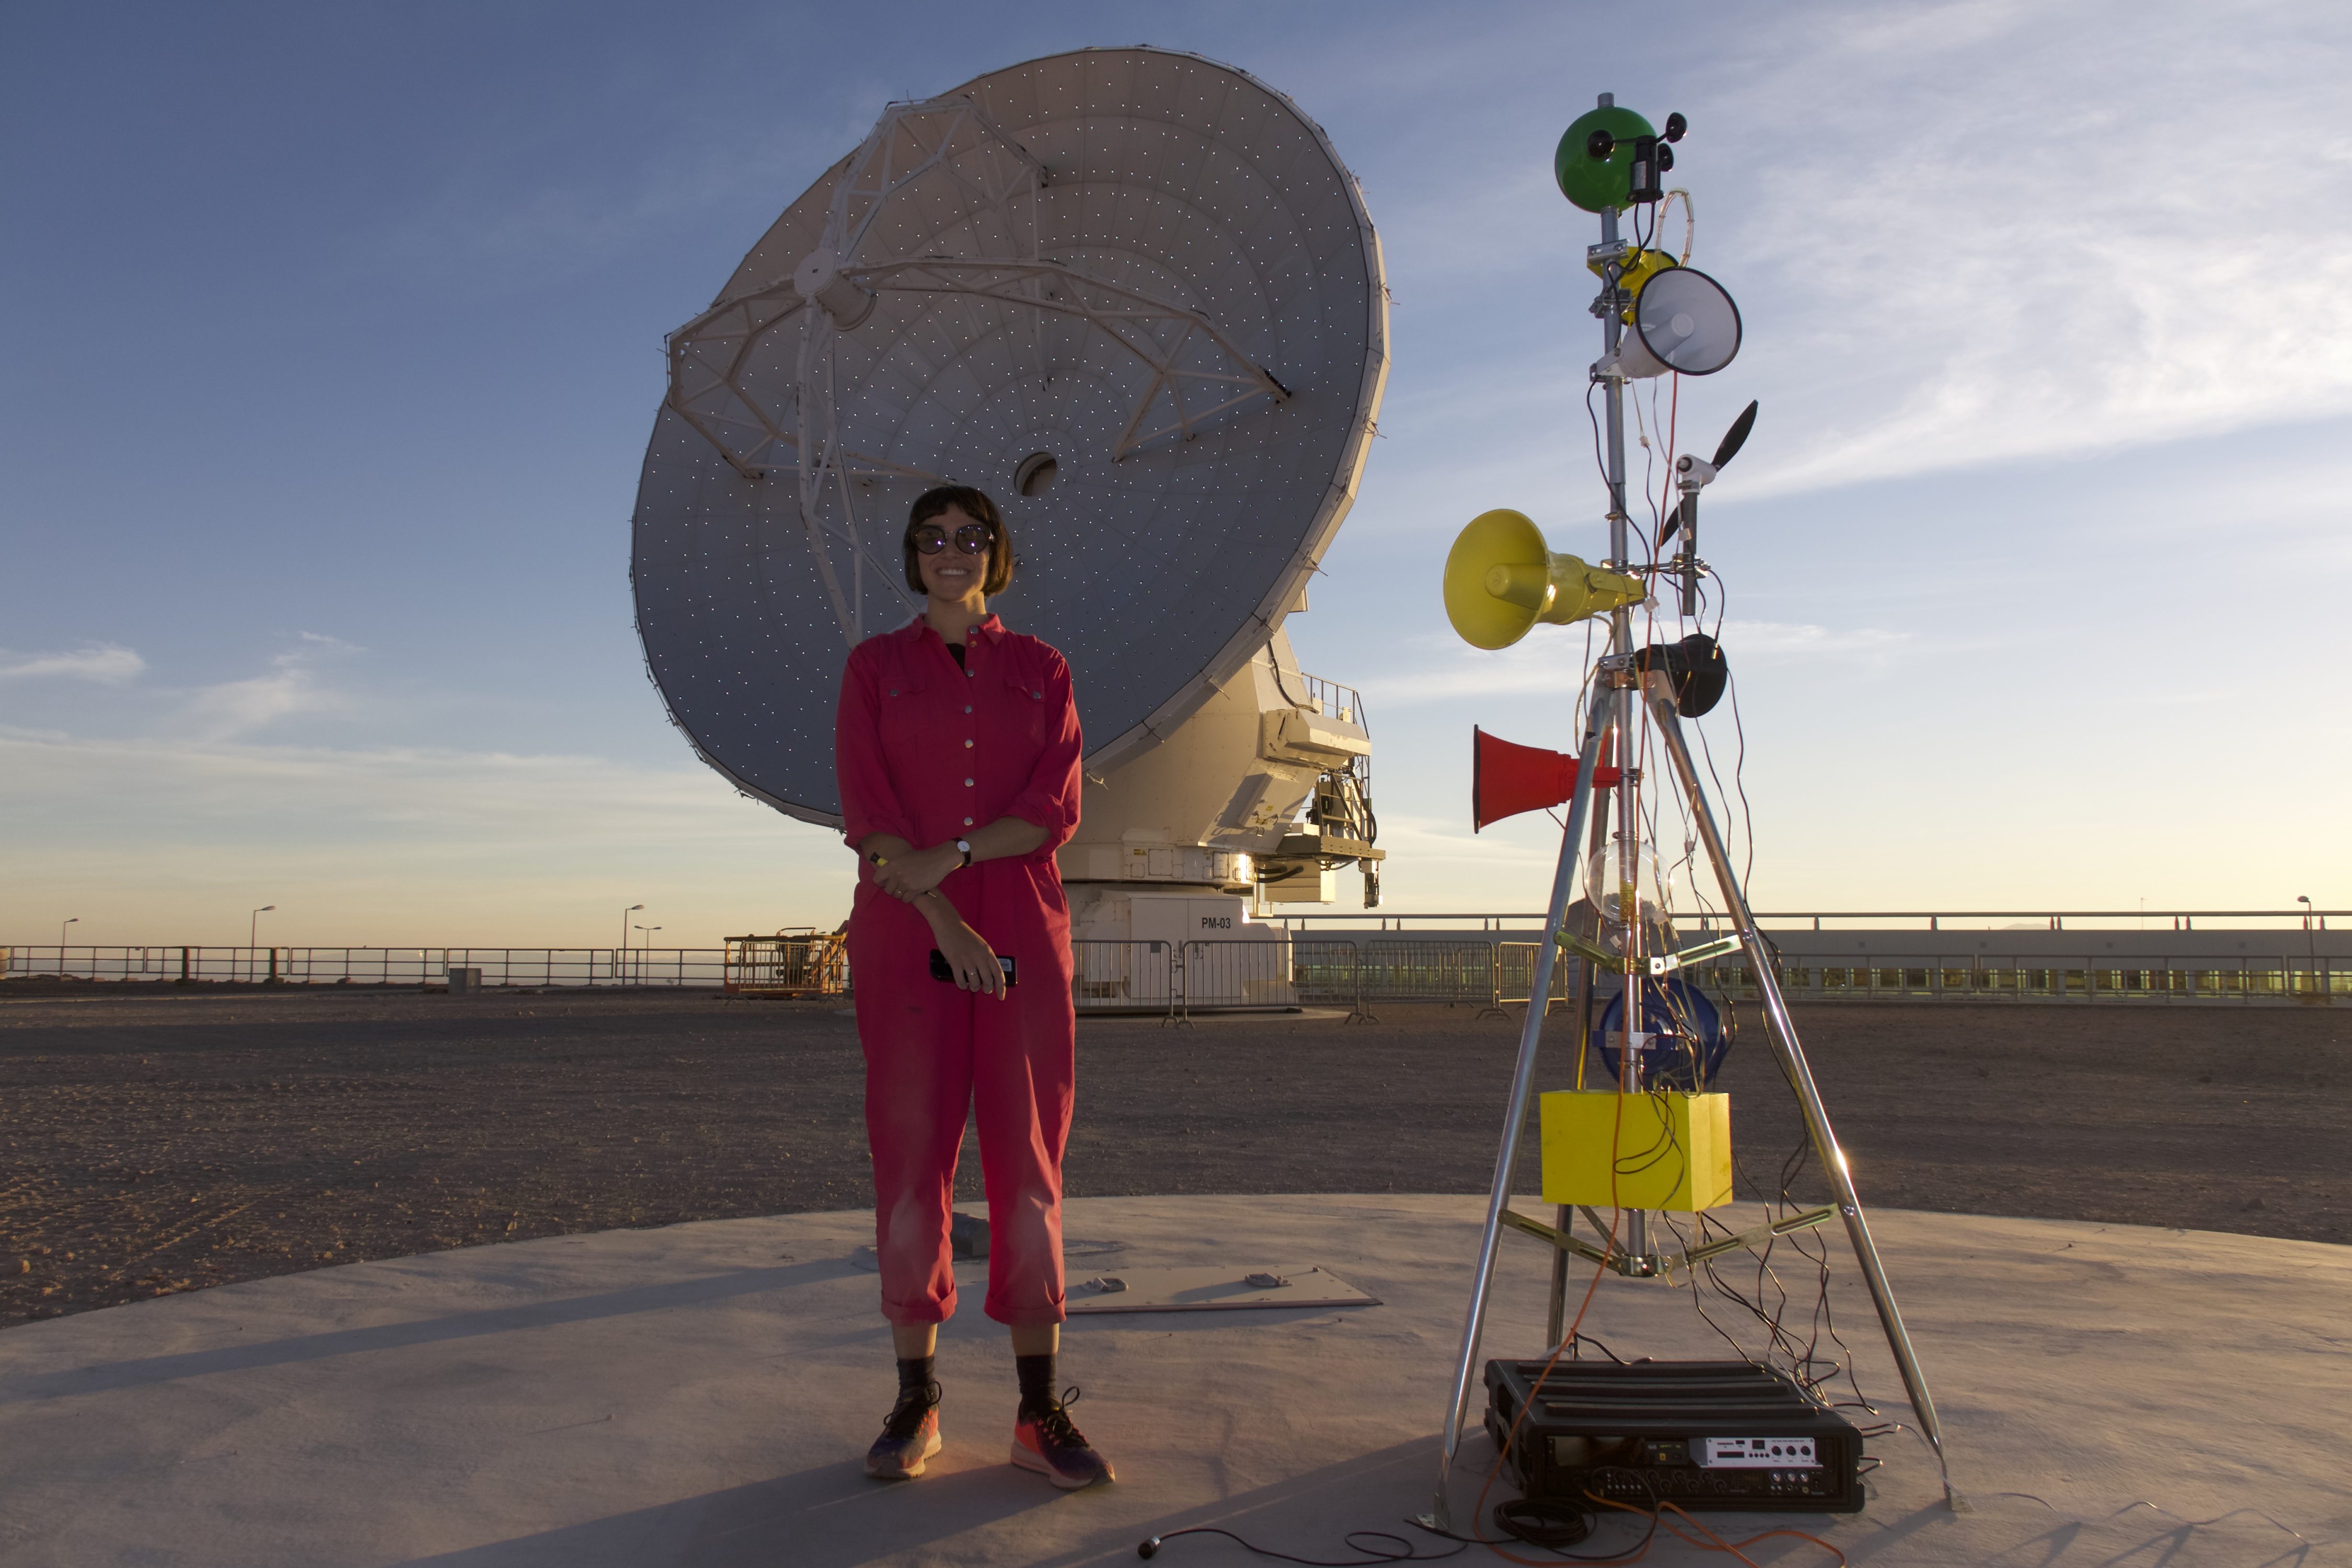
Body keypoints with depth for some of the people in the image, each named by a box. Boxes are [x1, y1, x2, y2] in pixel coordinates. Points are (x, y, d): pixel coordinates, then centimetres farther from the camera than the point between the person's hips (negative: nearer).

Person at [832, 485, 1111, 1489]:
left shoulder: (1042, 672, 10)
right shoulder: (874, 667, 8)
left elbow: (1056, 811, -2)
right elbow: (867, 814, -4)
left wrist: (951, 856, -16)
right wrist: (944, 921, -15)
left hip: (1022, 934, 1)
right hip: (906, 939, 0)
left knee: (1027, 1162, 0)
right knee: (911, 1159, 0)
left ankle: (1041, 1414, 6)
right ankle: (916, 1403, 12)